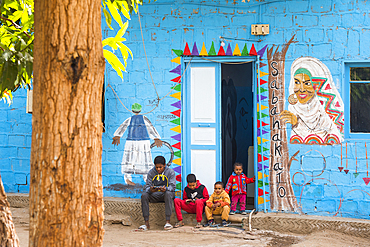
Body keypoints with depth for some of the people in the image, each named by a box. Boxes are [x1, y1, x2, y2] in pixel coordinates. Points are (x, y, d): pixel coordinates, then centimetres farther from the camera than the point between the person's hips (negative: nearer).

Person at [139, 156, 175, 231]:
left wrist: (166, 189, -36)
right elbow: (147, 186, -5)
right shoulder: (151, 172, 2)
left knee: (168, 193, -38)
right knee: (144, 195, -28)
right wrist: (150, 190, -31)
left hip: (165, 192, -2)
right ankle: (146, 223, -28)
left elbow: (172, 186, -12)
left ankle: (168, 222, -38)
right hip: (154, 195, 2)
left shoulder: (170, 172, -4)